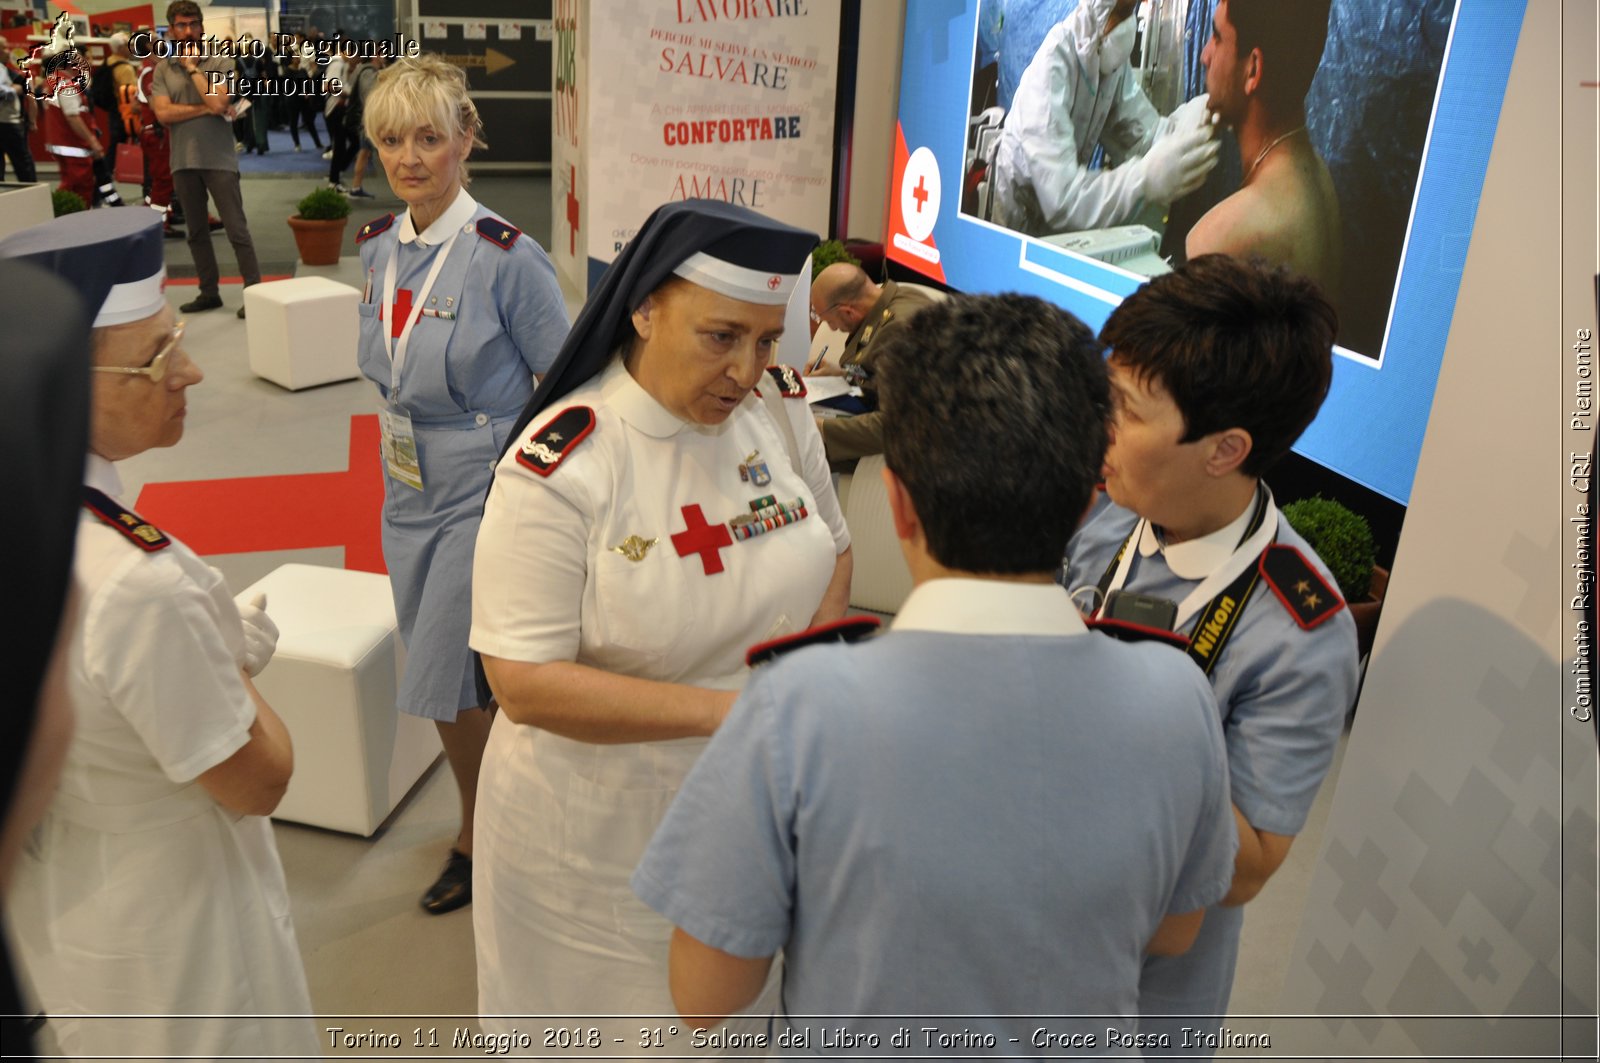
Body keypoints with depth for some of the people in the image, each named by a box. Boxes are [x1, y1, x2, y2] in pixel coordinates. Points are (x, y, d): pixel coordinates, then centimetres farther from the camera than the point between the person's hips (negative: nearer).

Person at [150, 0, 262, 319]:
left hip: (219, 160, -4)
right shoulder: (163, 69, 7)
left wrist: (192, 67, -9)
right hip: (183, 162, 4)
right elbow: (163, 113, -5)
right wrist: (205, 109, -12)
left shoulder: (220, 62, -1)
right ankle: (209, 292, 20)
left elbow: (218, 103, -15)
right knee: (196, 232, 11)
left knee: (237, 229, -4)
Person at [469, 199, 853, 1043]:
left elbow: (831, 550, 8)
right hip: (601, 832, -4)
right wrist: (726, 709, -29)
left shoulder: (779, 406, -8)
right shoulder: (559, 467, -23)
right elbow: (523, 685, -23)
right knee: (600, 1008, 20)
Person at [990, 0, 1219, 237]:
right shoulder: (1050, 71, -30)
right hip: (1020, 224, -6)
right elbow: (1060, 199, -39)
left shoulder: (1112, 57, -6)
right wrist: (1148, 177, -47)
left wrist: (1189, 122, -31)